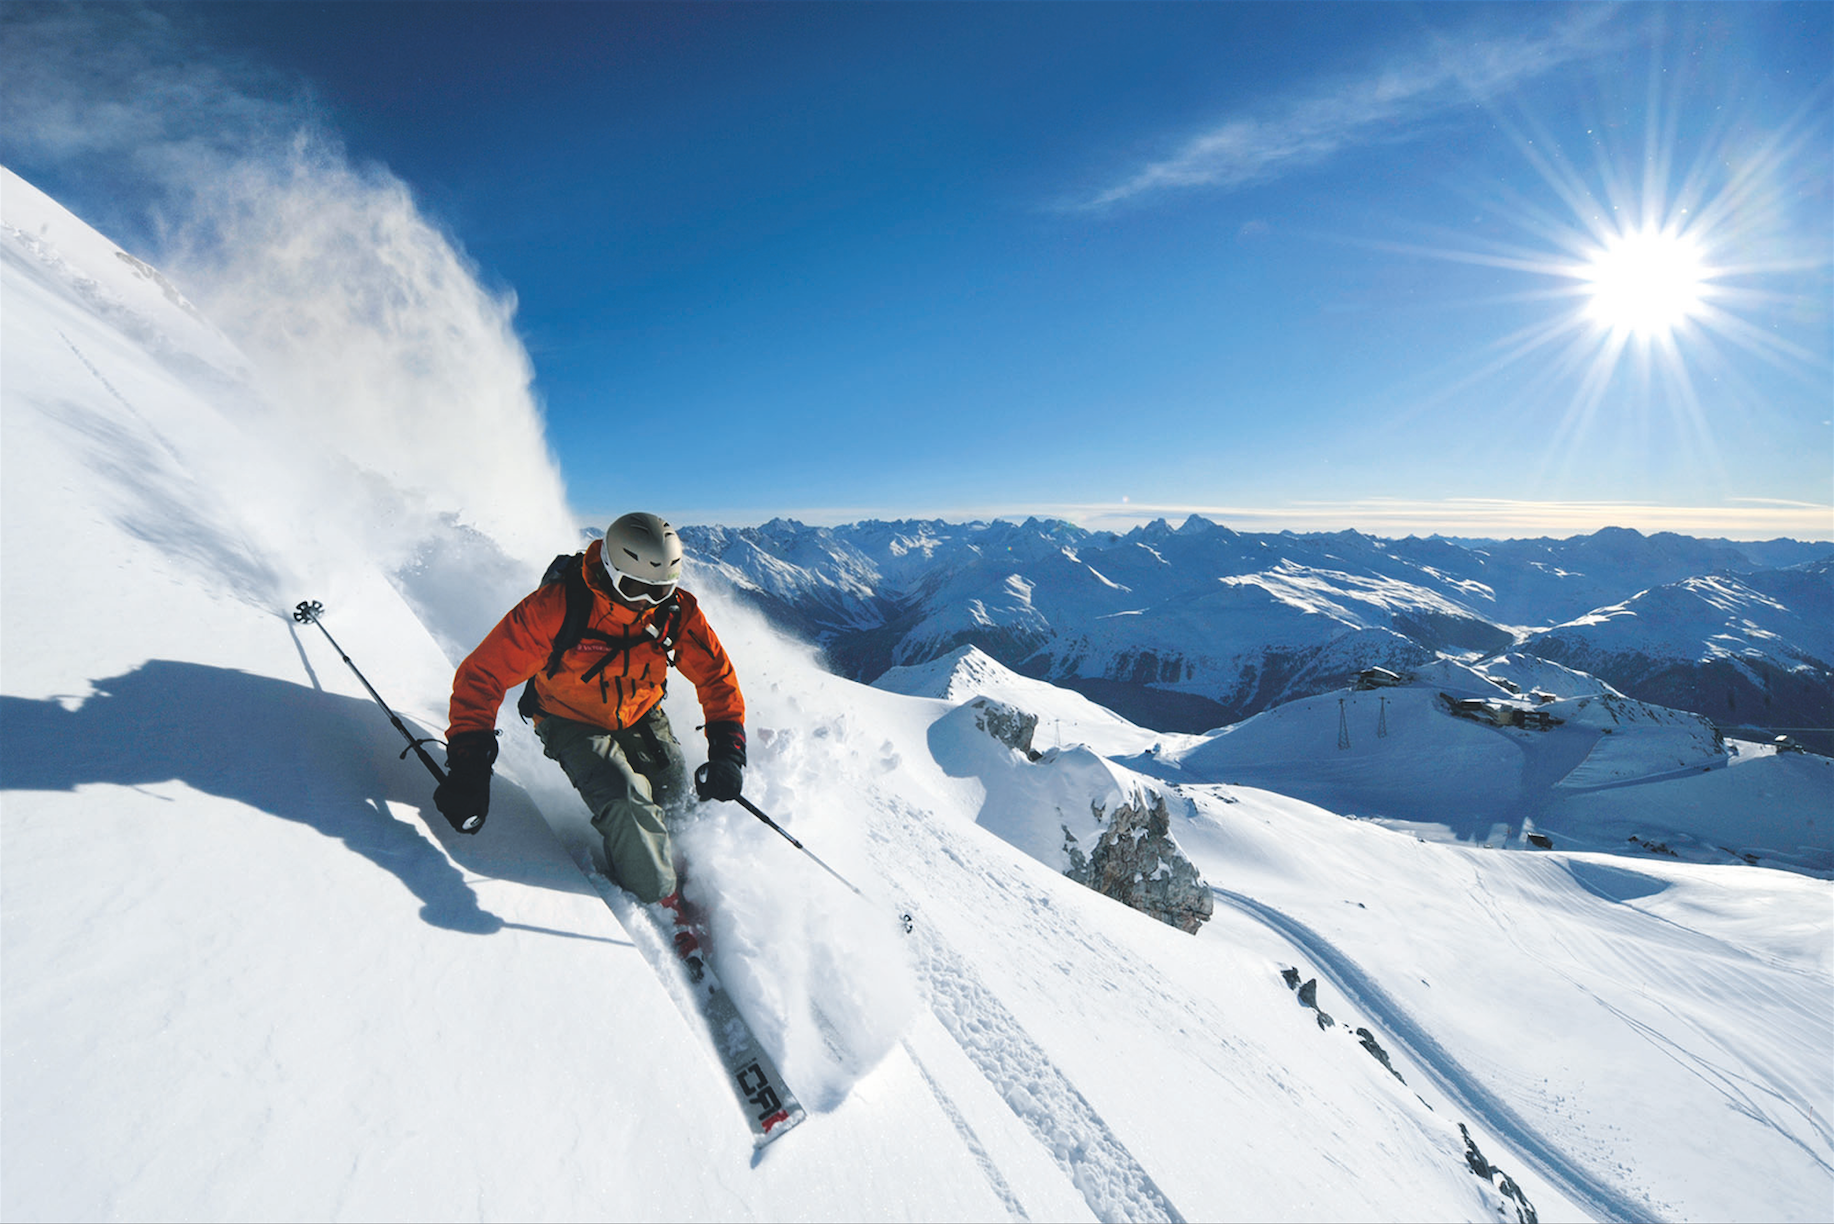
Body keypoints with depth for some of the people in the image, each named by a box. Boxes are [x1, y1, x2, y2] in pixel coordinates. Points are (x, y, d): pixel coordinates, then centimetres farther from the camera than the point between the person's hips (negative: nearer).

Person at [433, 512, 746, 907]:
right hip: (571, 722, -4)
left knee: (675, 797, -7)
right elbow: (482, 676, -22)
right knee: (627, 803, -23)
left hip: (641, 716, 4)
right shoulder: (555, 608, -29)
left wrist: (726, 752, -21)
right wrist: (468, 764, -29)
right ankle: (664, 904, 1)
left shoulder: (676, 611, -20)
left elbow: (717, 675, -11)